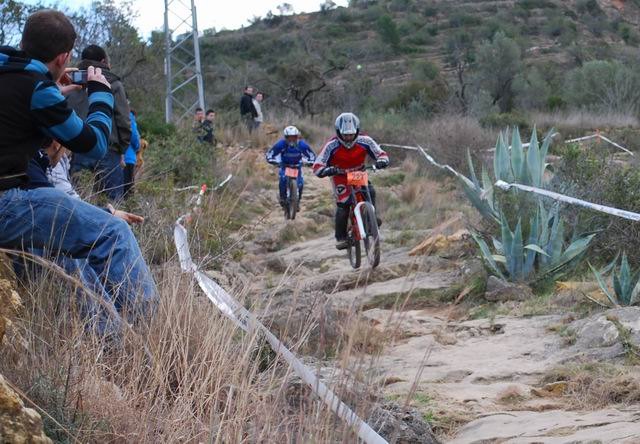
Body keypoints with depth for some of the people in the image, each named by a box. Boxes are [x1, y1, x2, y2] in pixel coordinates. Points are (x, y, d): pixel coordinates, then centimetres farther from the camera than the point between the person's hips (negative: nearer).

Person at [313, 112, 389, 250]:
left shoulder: (364, 141, -18)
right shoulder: (332, 146, -23)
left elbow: (381, 153, -11)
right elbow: (317, 166, -25)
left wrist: (382, 160, -35)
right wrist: (327, 170, -47)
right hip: (341, 179, -2)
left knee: (370, 192, -27)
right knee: (342, 205, -16)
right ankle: (340, 238, -4)